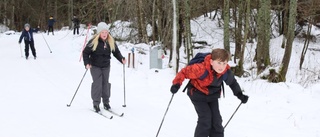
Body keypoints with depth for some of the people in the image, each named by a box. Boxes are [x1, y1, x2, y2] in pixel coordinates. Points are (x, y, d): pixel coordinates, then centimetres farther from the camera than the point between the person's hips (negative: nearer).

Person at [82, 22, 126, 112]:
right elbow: (85, 52, -7)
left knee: (105, 83, 7)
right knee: (97, 83, -10)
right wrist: (87, 63, -18)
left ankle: (106, 102, 18)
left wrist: (121, 59, -6)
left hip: (106, 66, 4)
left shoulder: (111, 42, -2)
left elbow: (116, 52, 10)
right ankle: (96, 103, -2)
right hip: (95, 66, -4)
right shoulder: (93, 42, -14)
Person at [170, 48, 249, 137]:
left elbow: (232, 83, 2)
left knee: (216, 119, 2)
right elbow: (184, 72, -25)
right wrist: (176, 84, -33)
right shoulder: (201, 69, -36)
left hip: (212, 95, 5)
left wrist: (239, 94, -4)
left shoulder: (226, 72, -20)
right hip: (198, 94, -5)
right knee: (205, 118, -16)